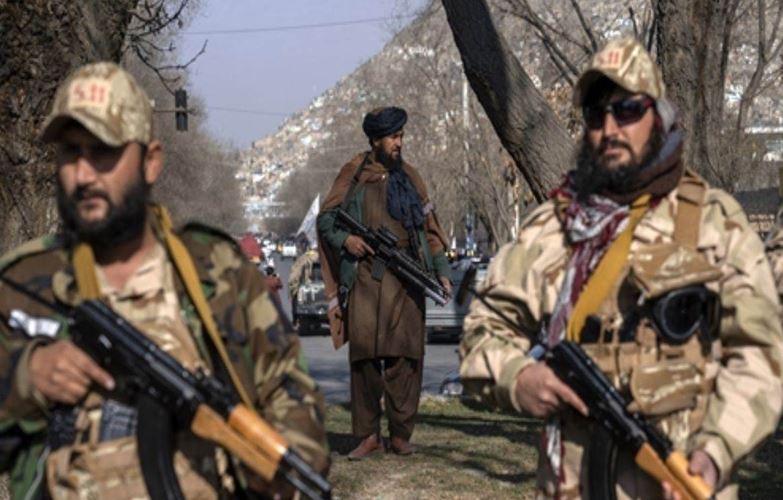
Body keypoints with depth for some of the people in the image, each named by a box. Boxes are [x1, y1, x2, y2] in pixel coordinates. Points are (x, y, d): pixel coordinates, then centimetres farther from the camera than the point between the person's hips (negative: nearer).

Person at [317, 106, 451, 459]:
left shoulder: (408, 178, 14)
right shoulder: (353, 175, 7)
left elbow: (428, 228, 15)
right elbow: (325, 219, 10)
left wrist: (441, 270, 6)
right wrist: (345, 239, -10)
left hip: (405, 278, 2)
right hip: (365, 277, -1)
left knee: (404, 355, -3)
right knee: (364, 354, -4)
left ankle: (400, 434, 3)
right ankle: (368, 434, 2)